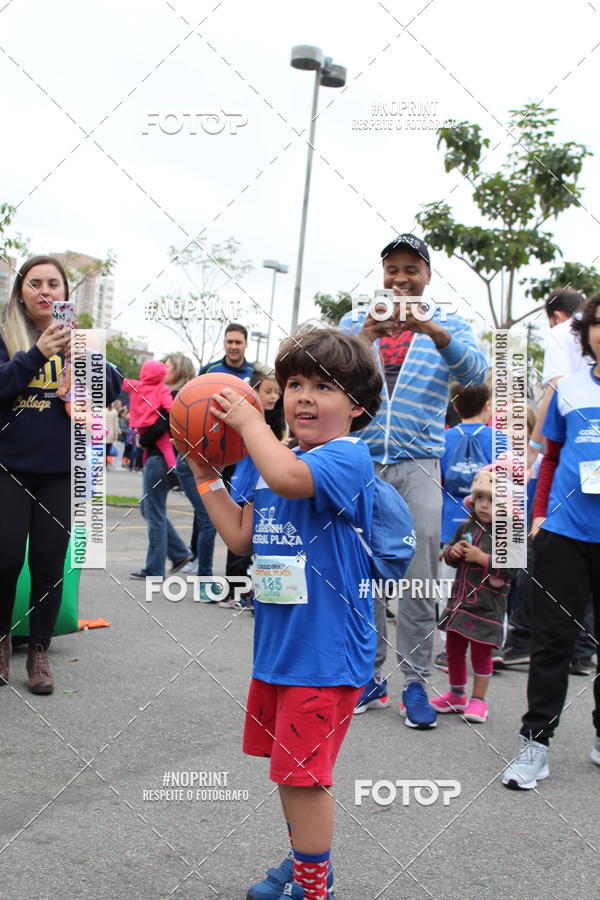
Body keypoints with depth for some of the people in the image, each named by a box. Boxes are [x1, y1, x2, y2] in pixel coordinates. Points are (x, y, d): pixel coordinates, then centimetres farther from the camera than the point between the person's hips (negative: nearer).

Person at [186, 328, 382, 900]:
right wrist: (205, 477, 8)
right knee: (286, 765, 20)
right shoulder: (277, 461, 11)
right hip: (276, 643, 9)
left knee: (302, 773, 0)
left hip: (325, 649, -8)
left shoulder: (348, 457, -16)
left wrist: (248, 420, -22)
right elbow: (243, 536, 13)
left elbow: (287, 478, -36)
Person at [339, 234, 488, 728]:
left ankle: (415, 681, 7)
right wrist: (368, 334, -24)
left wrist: (429, 329, -28)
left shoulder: (449, 326, 9)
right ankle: (370, 674, 17)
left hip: (419, 463, -1)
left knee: (419, 578, -4)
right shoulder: (356, 322, 12)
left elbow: (476, 372, -11)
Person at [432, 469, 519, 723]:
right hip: (459, 598, 6)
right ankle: (455, 695, 31)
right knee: (454, 648, 14)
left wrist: (481, 558, -19)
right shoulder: (466, 527, 8)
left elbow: (511, 569, -18)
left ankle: (478, 700, 19)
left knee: (481, 652, 4)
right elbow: (449, 555, 19)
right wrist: (453, 552, -4)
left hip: (487, 605, -6)